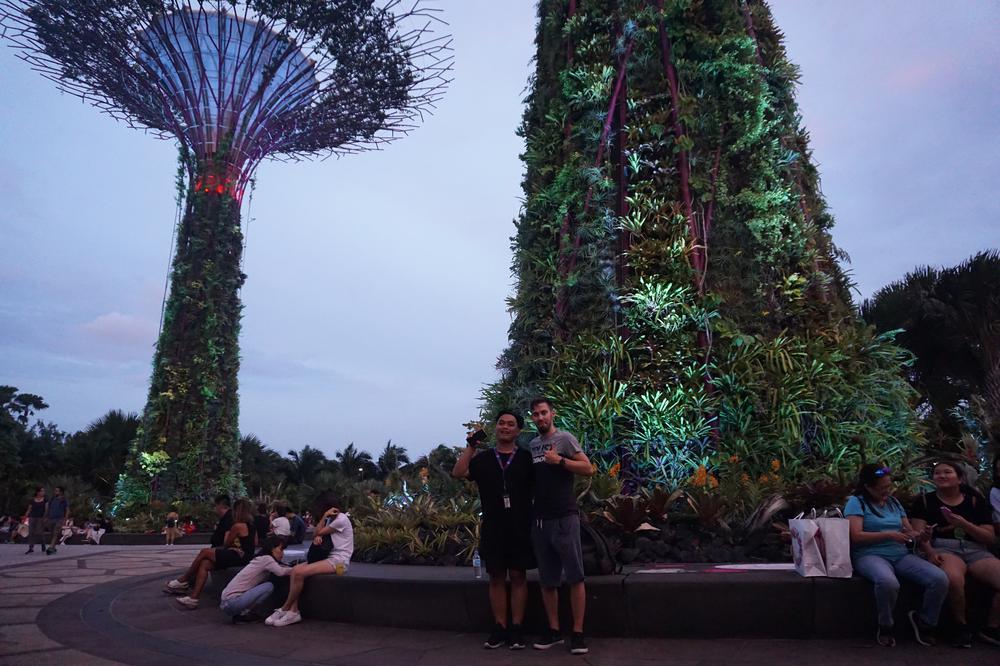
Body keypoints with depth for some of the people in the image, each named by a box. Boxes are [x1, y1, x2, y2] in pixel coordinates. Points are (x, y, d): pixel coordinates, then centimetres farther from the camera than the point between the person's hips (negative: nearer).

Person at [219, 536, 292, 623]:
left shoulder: (260, 559, 15)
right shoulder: (266, 558, -12)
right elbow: (281, 572, -26)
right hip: (230, 603, -9)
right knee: (269, 586, -13)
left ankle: (242, 613, 9)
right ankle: (243, 614, -5)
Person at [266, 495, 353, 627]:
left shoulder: (341, 519, -9)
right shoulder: (330, 520, 20)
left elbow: (318, 532, -7)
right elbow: (317, 534, 12)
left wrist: (325, 516, -2)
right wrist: (317, 537, -9)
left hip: (339, 560, -9)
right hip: (329, 557, 9)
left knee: (299, 572, -21)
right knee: (296, 569, -7)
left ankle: (284, 609, -5)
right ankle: (293, 611, -13)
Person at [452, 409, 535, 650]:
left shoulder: (526, 458, 4)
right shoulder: (483, 458, 8)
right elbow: (458, 473, -6)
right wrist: (470, 446, -9)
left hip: (520, 528, -2)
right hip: (492, 528, 2)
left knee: (518, 576, 3)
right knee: (496, 578, 8)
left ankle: (516, 628, 11)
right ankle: (500, 627, 17)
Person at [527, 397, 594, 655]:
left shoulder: (565, 438, -3)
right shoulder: (532, 445, 14)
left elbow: (588, 469, -9)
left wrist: (560, 461, -19)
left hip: (564, 518, -5)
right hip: (539, 519, 6)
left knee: (574, 577, -1)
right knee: (547, 580, 10)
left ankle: (578, 633, 7)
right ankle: (554, 630, 20)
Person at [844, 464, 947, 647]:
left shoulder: (894, 502, 19)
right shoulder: (856, 502, 0)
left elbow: (910, 532, 15)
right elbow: (856, 536, -11)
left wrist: (920, 536, -8)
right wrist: (888, 535, -16)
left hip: (901, 555, 6)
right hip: (870, 555, -6)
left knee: (941, 579, -19)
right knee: (888, 582, -38)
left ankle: (925, 621, 8)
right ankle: (885, 627, -9)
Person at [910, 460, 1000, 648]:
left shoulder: (975, 500, 15)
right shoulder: (924, 501, 11)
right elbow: (920, 532, 1)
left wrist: (963, 524, -10)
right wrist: (930, 553, -20)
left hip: (976, 550, 3)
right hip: (944, 548, -3)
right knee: (954, 579, -38)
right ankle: (962, 626, -11)